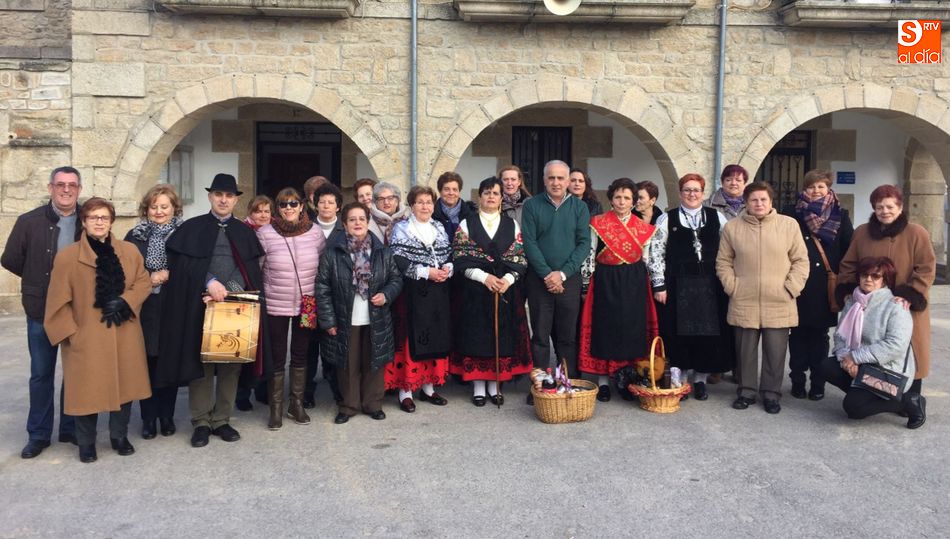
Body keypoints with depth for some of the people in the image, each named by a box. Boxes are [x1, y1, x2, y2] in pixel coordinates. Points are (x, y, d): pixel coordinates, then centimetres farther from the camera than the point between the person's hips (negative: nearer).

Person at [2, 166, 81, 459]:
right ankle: (38, 435, 21)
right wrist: (40, 280, 7)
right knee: (41, 374, 9)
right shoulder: (29, 222, -3)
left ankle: (71, 429, 25)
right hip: (41, 311, 0)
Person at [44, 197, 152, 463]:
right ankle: (86, 443, 22)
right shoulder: (67, 256, -4)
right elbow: (59, 301, -3)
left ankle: (119, 436, 29)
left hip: (125, 335, 3)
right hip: (87, 337, -3)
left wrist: (124, 302, -11)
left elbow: (144, 282, 6)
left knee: (124, 385, 10)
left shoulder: (130, 251, 6)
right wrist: (69, 334, -8)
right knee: (88, 390, 3)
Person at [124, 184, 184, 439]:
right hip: (144, 310, 1)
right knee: (147, 363, 1)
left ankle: (167, 416, 18)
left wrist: (166, 275, -12)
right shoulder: (135, 236, 8)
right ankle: (148, 418, 12)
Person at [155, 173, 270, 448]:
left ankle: (222, 420, 15)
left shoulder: (245, 232, 13)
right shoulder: (191, 228, 6)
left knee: (231, 365, 4)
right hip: (200, 305, -2)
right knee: (200, 364, 1)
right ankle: (201, 422, 11)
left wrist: (232, 289, -14)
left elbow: (250, 268, 3)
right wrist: (209, 282, -18)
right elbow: (182, 263, -5)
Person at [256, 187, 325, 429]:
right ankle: (276, 409, 19)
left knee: (300, 355, 13)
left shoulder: (315, 232, -2)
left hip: (307, 306, 2)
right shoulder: (265, 233, -7)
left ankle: (297, 405, 27)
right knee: (276, 357, 5)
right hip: (275, 306, -2)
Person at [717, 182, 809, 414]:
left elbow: (800, 260, 4)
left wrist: (790, 288, -3)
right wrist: (732, 287, -1)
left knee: (775, 351, 4)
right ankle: (746, 391, 21)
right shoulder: (732, 227, 3)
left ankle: (771, 393, 18)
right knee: (746, 350, 8)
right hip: (744, 303, 1)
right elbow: (723, 262, 8)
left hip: (779, 304, 0)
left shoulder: (789, 225, 1)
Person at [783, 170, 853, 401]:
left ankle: (818, 383, 17)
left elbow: (849, 251, 5)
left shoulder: (840, 216, 6)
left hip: (825, 287, 1)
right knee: (798, 334, 5)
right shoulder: (792, 215, 2)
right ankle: (797, 381, 15)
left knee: (820, 335, 8)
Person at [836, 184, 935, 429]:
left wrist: (909, 296, -18)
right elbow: (848, 266, 9)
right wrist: (848, 291, -3)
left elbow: (926, 270, -8)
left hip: (905, 308, -3)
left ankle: (913, 402, 14)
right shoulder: (862, 233, 6)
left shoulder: (917, 233, -5)